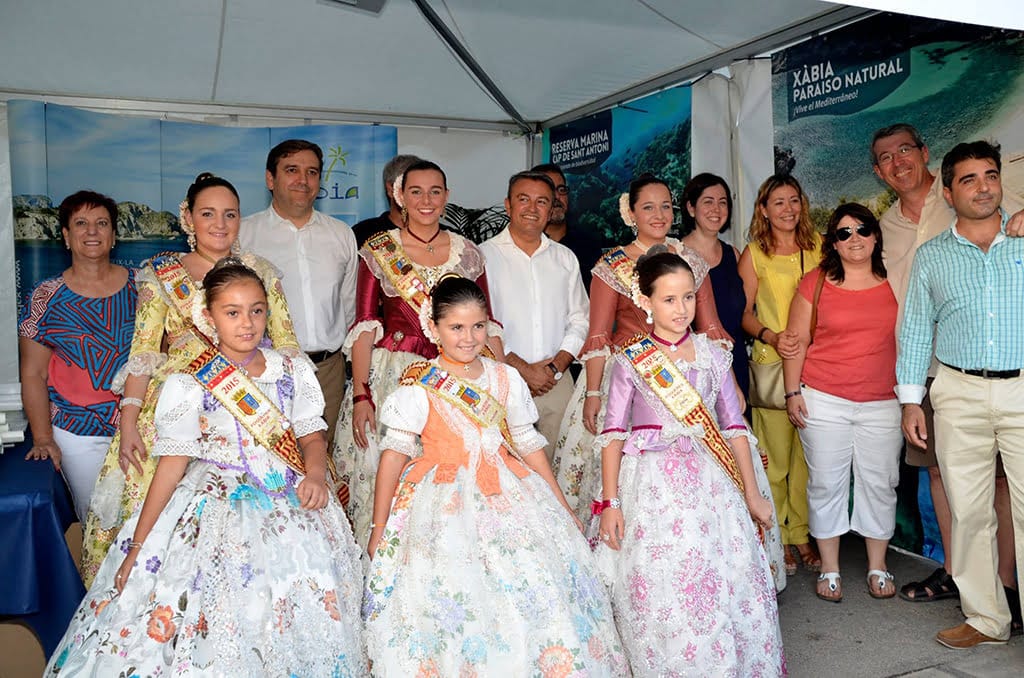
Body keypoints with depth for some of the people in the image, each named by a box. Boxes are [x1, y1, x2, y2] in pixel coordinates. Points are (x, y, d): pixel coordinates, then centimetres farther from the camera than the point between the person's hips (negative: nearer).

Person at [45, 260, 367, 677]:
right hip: (217, 511, -3)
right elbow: (171, 467, -6)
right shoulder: (188, 387, -6)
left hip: (293, 511, 3)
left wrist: (315, 475, -16)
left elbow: (312, 436, 6)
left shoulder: (294, 372, 3)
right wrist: (137, 546, -6)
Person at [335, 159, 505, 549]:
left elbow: (485, 326, 9)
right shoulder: (378, 250, 3)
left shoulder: (468, 254, 8)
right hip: (389, 378, -1)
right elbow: (365, 326, -1)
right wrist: (360, 395, -9)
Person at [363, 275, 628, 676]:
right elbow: (394, 455, -5)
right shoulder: (419, 387, -5)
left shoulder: (506, 379, 6)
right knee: (452, 601, -10)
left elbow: (529, 445, 11)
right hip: (443, 504, -3)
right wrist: (378, 531, -6)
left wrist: (562, 508, 11)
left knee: (540, 588, -4)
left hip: (509, 496, 3)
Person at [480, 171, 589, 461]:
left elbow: (580, 319, 12)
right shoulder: (485, 255, 0)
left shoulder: (565, 258, 15)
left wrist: (557, 365, -3)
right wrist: (523, 369, -10)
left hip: (558, 380, 4)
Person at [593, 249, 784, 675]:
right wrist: (610, 503, -6)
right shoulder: (630, 361, -2)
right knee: (659, 592, 2)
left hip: (710, 481, 2)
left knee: (728, 585, 4)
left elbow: (734, 426, 7)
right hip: (653, 485, -2)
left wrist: (751, 493, 7)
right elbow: (613, 435, -3)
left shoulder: (713, 354, 5)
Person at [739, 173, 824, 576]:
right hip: (771, 363, -2)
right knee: (775, 457, 0)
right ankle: (777, 539, 14)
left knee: (808, 455, 5)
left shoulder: (817, 247, 11)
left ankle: (802, 535, 19)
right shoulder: (753, 254, 4)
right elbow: (743, 313, 4)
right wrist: (770, 336, -13)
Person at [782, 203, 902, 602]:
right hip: (823, 401, -2)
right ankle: (829, 569, 19)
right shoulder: (816, 283, 0)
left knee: (880, 484, 8)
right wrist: (793, 393, -4)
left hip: (881, 404, 2)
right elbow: (796, 340, 1)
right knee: (826, 484, 5)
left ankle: (877, 567, 26)